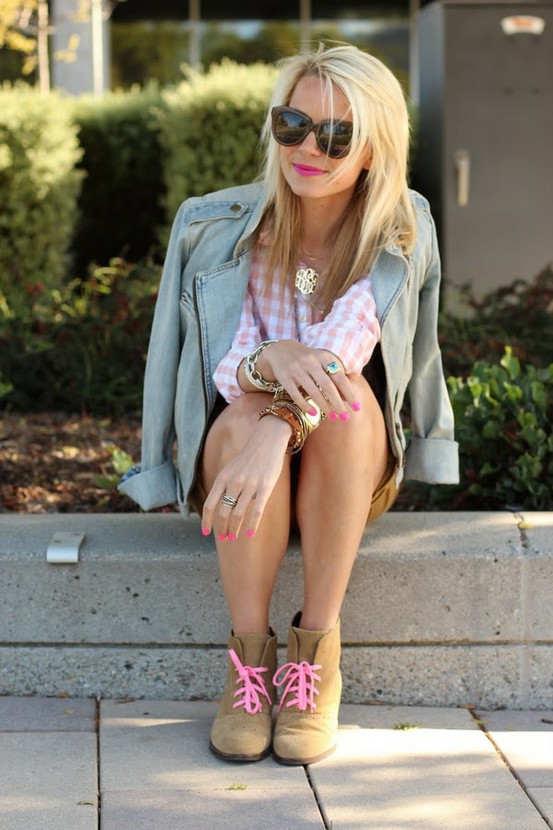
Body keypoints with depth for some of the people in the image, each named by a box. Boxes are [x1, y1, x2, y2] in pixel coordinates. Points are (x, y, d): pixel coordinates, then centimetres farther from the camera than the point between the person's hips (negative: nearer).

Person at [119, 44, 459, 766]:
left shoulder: (400, 234, -9)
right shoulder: (216, 227, -8)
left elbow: (344, 342, -26)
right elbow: (221, 371, -14)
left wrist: (278, 431, -45)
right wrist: (270, 362, -39)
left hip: (348, 477, 0)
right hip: (229, 450, 0)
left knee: (344, 393, -34)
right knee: (247, 412, -34)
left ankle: (317, 653, -27)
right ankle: (250, 655, -24)